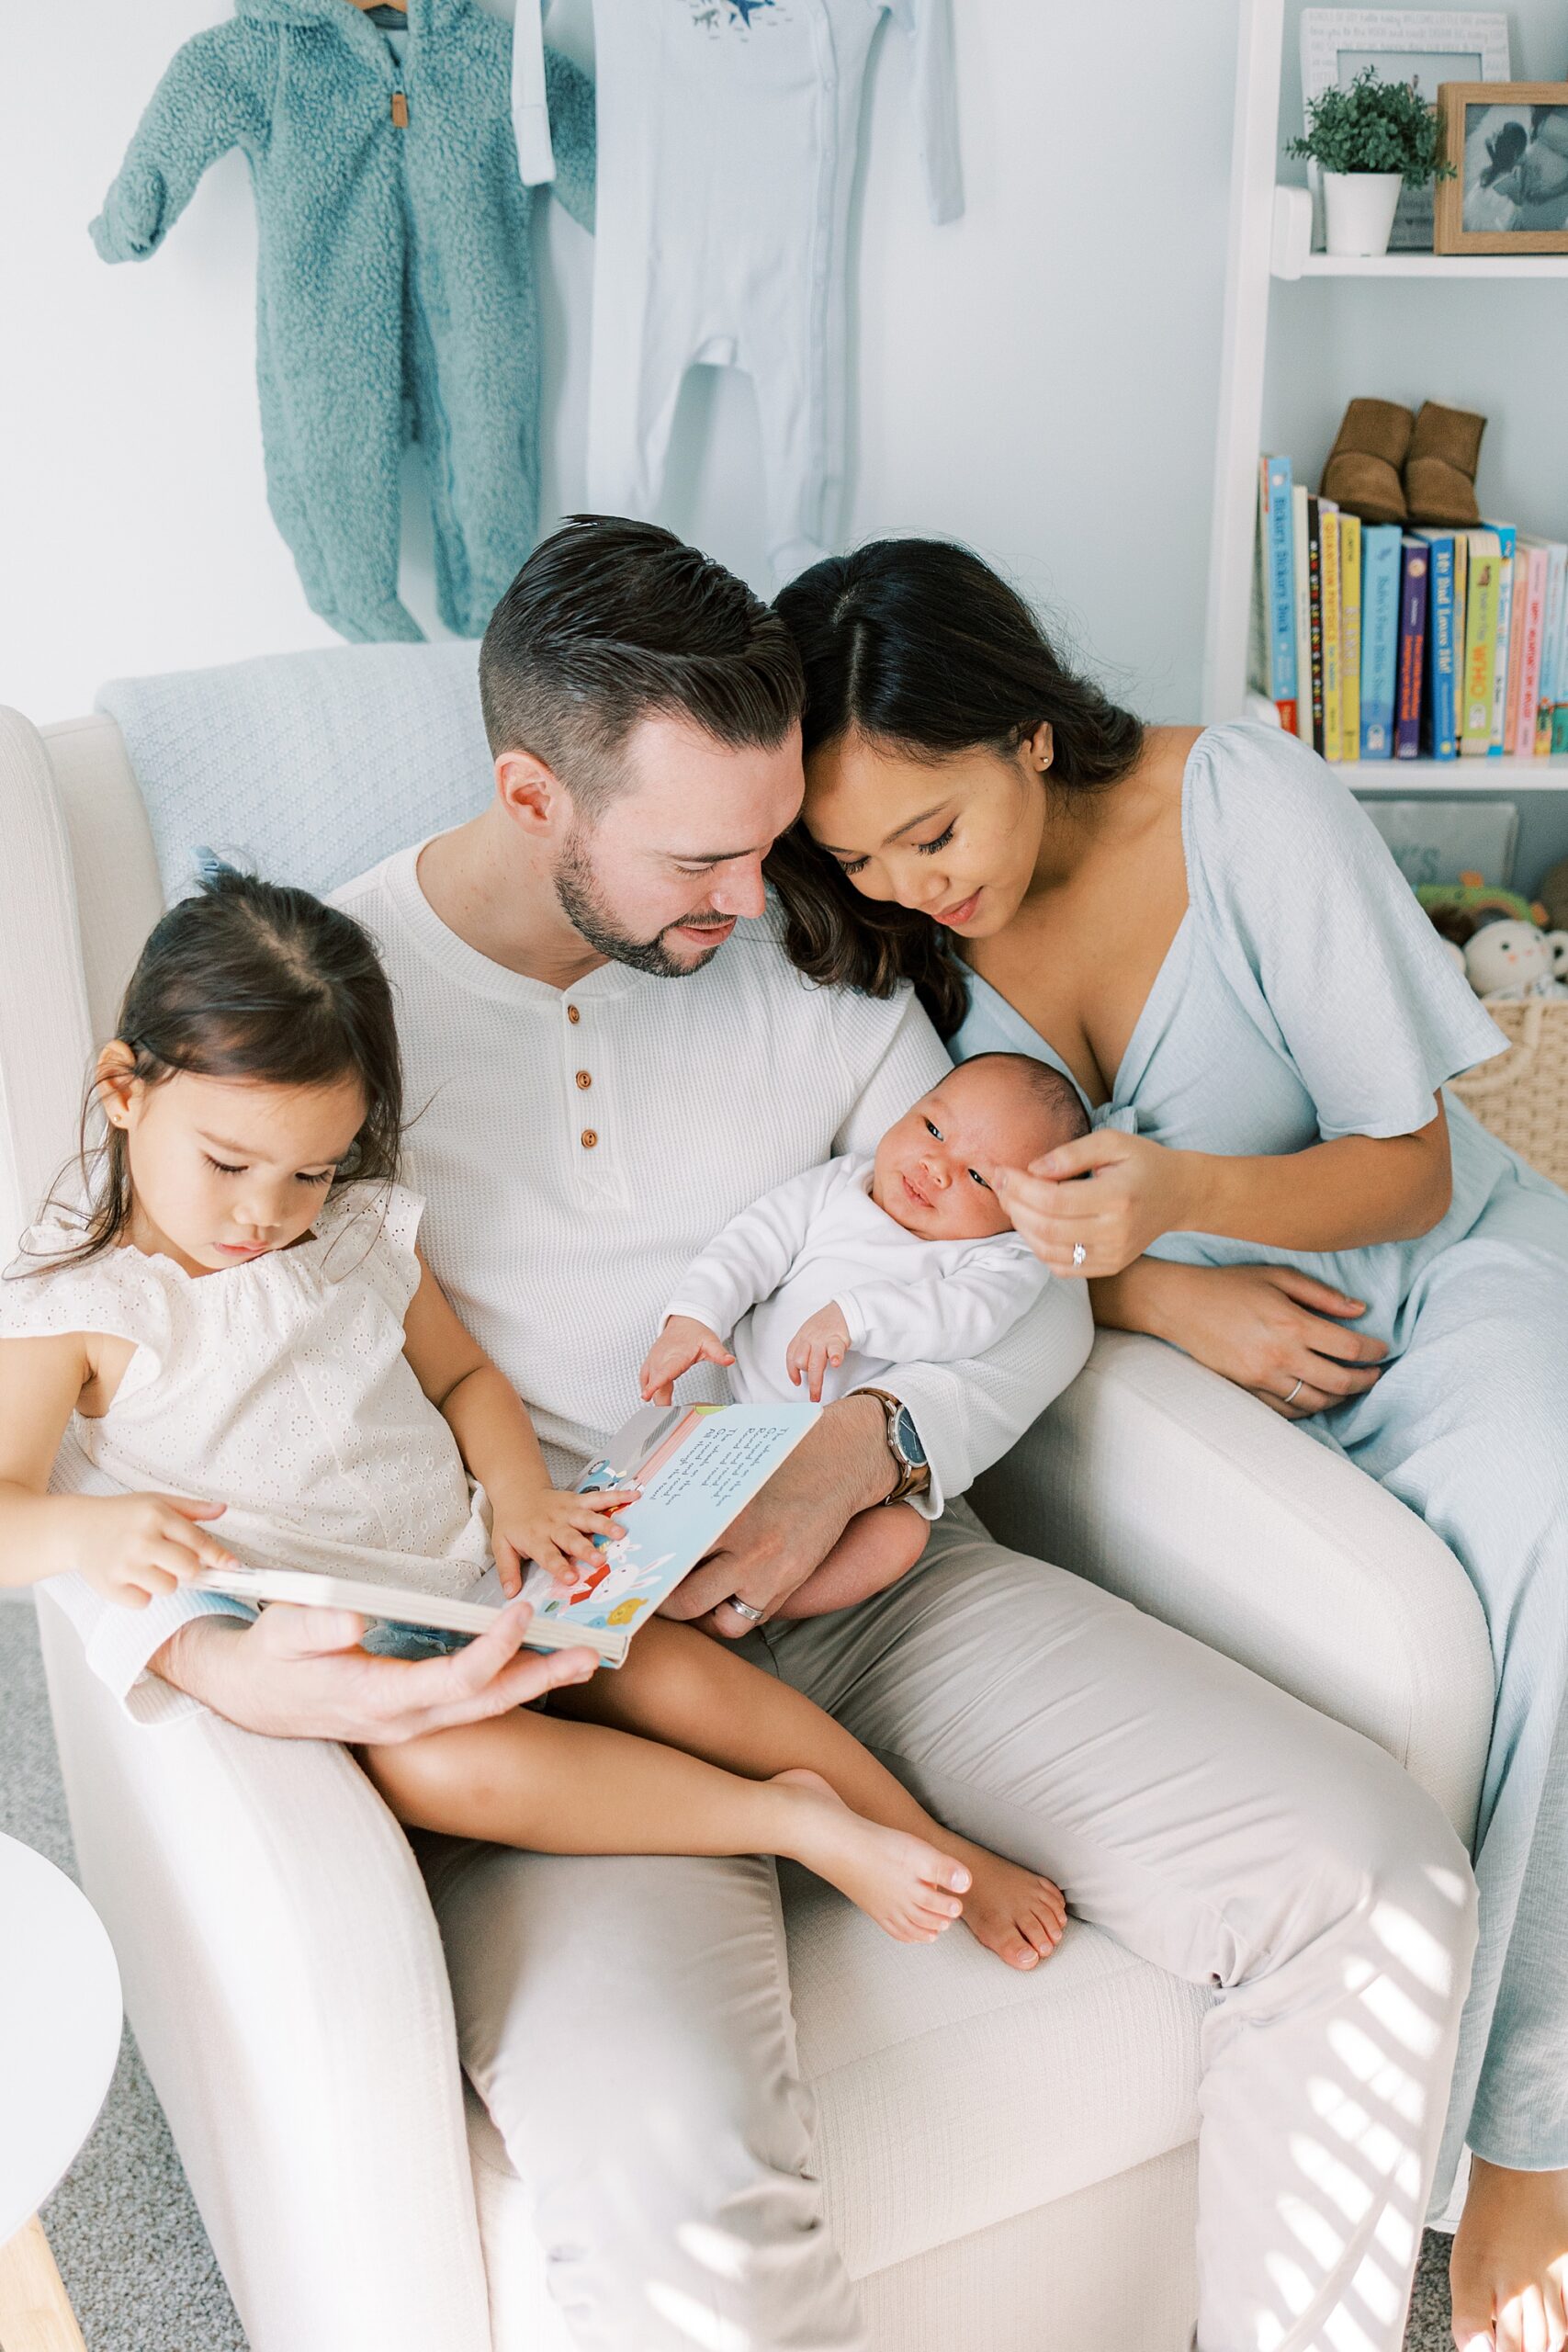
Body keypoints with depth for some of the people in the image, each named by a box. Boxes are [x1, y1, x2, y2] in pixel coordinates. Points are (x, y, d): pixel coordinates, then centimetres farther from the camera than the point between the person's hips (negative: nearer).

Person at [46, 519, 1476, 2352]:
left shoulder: (802, 949, 7)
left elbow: (1031, 1286, 10)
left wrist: (864, 1452, -12)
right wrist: (207, 1655, -25)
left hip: (866, 1574, 4)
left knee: (1384, 1883, -11)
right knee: (672, 2186, -33)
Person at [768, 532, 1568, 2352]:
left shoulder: (1244, 803, -17)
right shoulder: (883, 926, -8)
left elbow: (1410, 1166, -13)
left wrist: (1182, 1195, -33)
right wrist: (1155, 1294, -19)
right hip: (1196, 1338, 2)